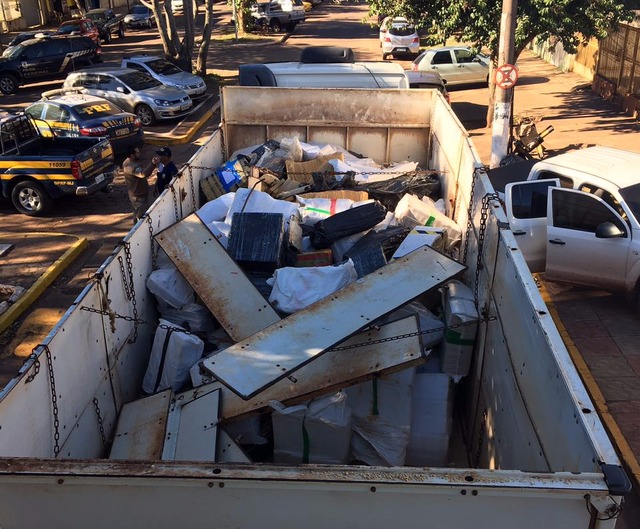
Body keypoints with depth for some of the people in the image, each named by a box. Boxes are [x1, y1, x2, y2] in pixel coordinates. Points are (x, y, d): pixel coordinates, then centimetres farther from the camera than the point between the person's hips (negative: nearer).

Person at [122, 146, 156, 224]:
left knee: (137, 215, 26)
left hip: (135, 194, 11)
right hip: (139, 196, -11)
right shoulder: (132, 166, -31)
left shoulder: (127, 162, 3)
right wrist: (153, 164, -62)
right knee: (141, 217, -4)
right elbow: (143, 174, -53)